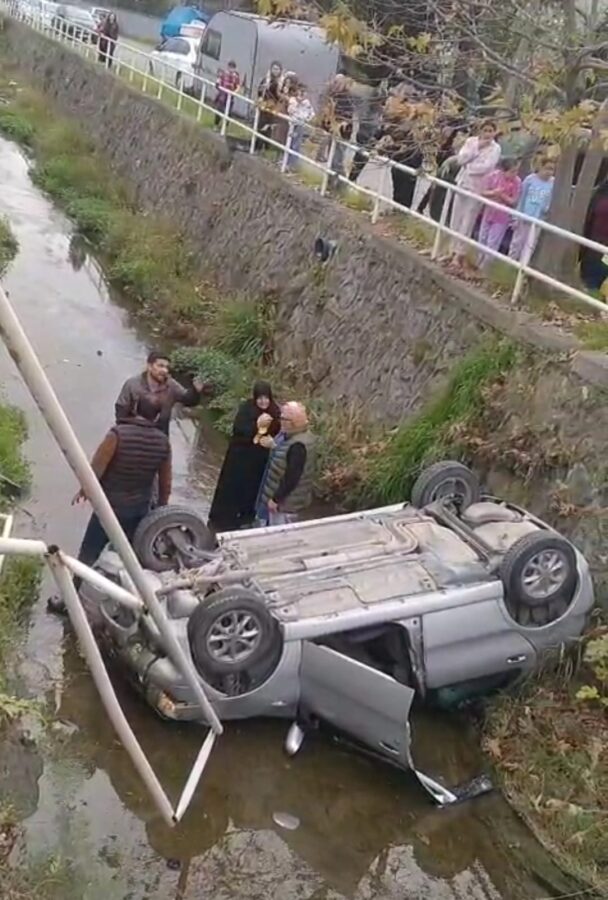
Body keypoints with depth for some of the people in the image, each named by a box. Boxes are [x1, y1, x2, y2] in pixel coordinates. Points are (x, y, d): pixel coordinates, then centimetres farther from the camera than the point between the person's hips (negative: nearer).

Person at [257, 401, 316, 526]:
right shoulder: (289, 434, 1)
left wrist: (275, 498, -22)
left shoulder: (298, 445, -30)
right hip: (280, 494, 10)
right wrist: (273, 445, 1)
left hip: (286, 500, -10)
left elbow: (292, 478, -28)